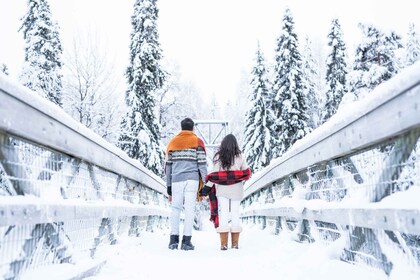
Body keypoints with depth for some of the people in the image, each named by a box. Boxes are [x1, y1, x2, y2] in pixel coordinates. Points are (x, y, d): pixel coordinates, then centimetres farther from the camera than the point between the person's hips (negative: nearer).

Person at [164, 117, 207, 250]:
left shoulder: (173, 142, 17)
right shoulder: (197, 141, 8)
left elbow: (168, 166, 16)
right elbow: (202, 163, 0)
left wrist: (169, 188, 20)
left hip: (176, 179, 2)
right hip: (192, 179, -2)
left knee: (175, 208, 8)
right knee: (189, 208, -2)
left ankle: (174, 239, 3)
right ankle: (186, 241, -3)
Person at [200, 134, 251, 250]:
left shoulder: (218, 157, -5)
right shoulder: (239, 157, -1)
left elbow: (215, 175, -10)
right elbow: (247, 173, 2)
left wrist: (207, 187, -7)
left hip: (222, 190, -1)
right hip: (236, 191, 1)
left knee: (223, 215, 0)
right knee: (235, 215, 8)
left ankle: (224, 243, -4)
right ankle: (235, 243, 8)